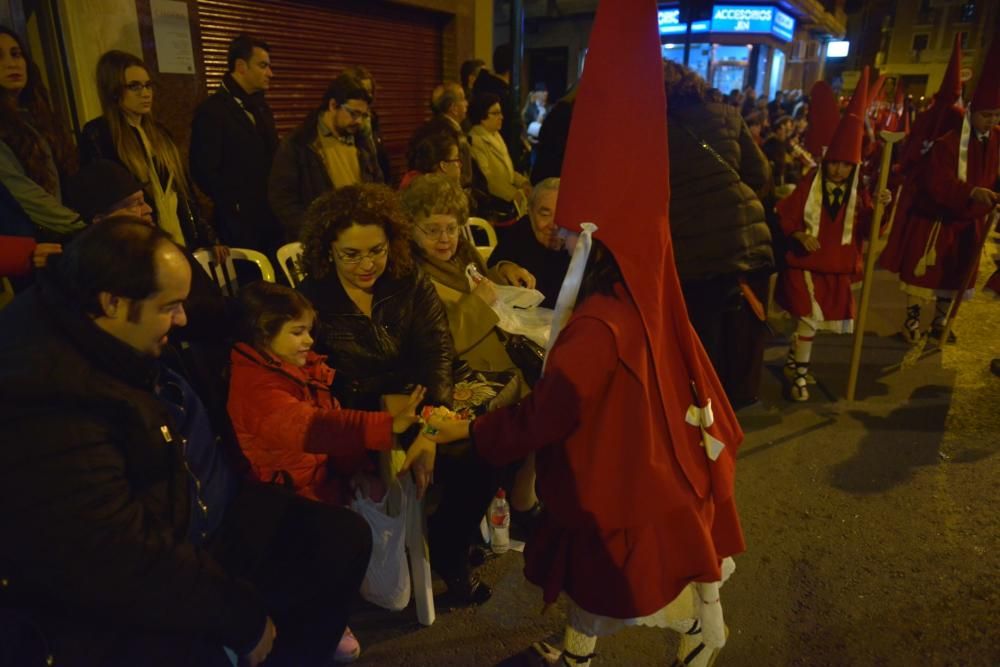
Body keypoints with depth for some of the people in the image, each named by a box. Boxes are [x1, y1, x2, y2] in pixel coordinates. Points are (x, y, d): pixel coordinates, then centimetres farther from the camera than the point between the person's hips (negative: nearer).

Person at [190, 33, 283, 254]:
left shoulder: (261, 106, 15)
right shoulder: (212, 110, -10)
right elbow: (204, 171, -14)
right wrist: (236, 207, -11)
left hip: (271, 218, 7)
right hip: (240, 222, -7)